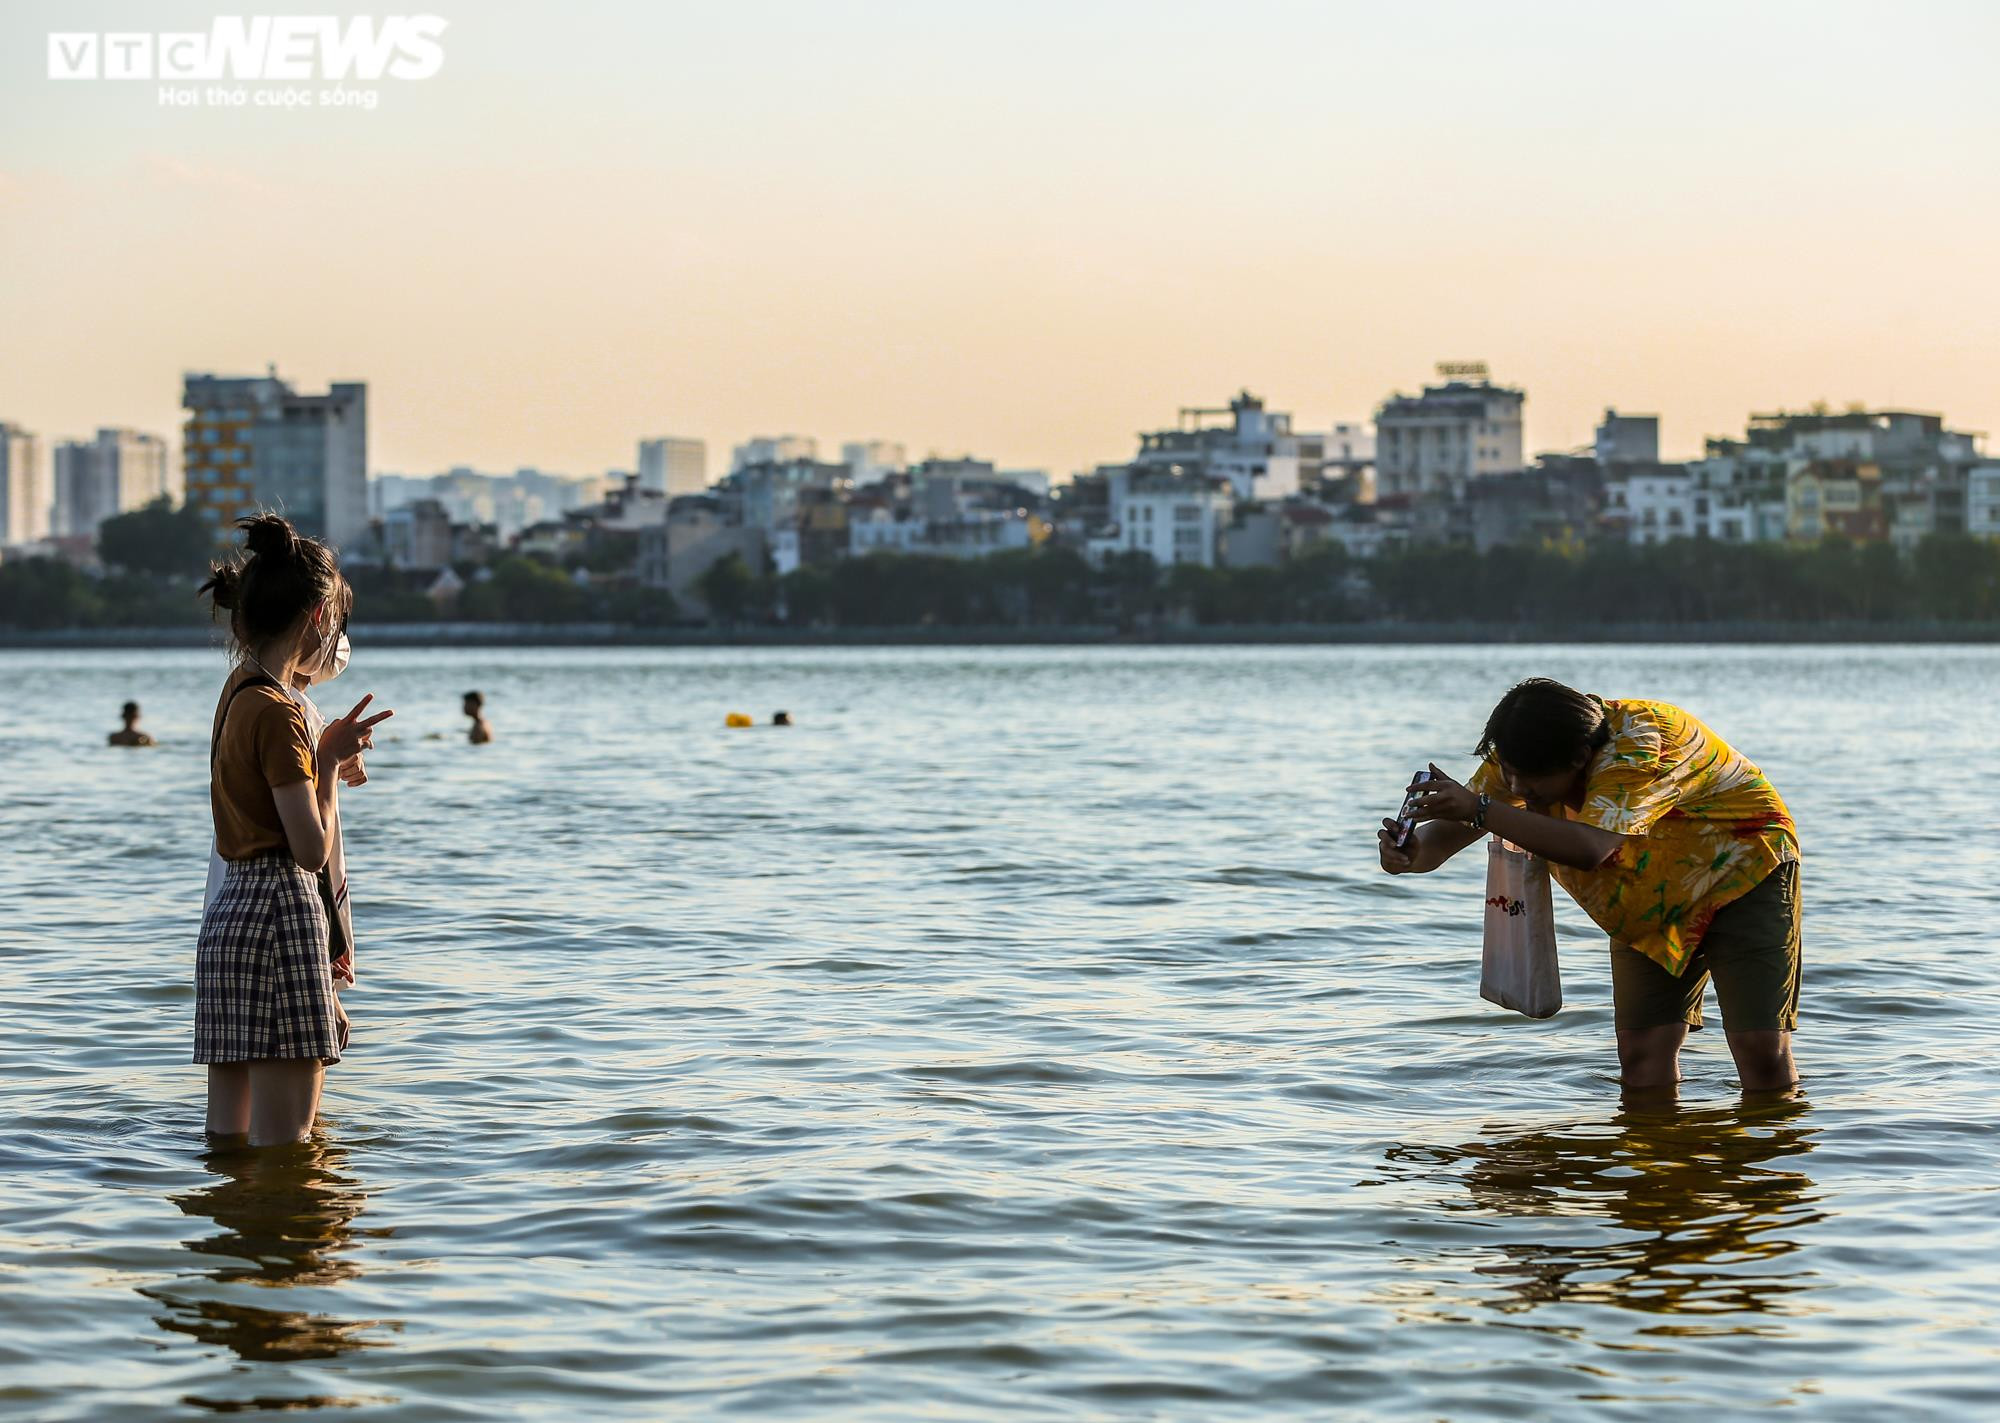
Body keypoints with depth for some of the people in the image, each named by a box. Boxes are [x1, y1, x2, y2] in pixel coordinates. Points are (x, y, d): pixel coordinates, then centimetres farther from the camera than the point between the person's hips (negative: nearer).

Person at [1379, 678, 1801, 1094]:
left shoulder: (1635, 745, -36)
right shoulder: (1522, 754, -15)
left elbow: (1588, 849, -49)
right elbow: (1450, 833, -15)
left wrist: (1479, 809, -51)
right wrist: (1412, 853, -39)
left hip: (1744, 873, -6)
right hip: (1653, 904, 6)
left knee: (1760, 1047, -13)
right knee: (1641, 1050, -7)